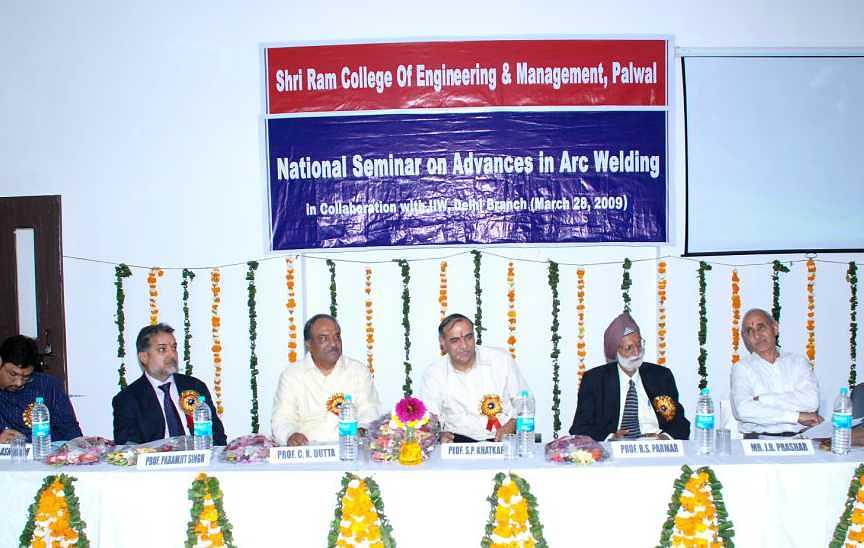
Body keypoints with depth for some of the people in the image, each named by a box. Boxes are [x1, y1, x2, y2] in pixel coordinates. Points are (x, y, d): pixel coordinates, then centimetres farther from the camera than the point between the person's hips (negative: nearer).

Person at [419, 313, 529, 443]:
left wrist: (510, 427, -11)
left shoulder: (502, 359, 2)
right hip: (460, 440, 0)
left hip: (504, 439, 0)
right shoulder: (432, 374, 0)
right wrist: (440, 434, -21)